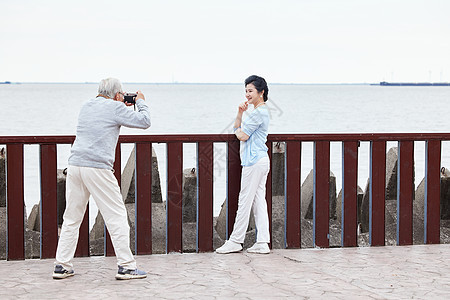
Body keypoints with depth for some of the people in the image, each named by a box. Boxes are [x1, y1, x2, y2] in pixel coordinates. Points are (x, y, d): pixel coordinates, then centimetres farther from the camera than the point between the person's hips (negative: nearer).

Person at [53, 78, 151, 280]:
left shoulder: (86, 106, 18)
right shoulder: (115, 108, -2)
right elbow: (144, 121, 3)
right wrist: (140, 102, 19)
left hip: (75, 165, 7)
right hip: (98, 168, -7)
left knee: (71, 218, 13)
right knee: (117, 217, 1)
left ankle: (62, 265, 13)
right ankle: (125, 266, 1)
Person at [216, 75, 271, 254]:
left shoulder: (258, 113, -14)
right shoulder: (260, 111, 20)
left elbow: (242, 136, -15)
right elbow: (238, 129, 20)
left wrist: (238, 129, 7)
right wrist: (240, 114, 5)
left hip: (254, 162, -10)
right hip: (260, 160, 10)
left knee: (245, 201, -5)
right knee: (258, 201, 7)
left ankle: (235, 241, 1)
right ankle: (262, 243, 7)